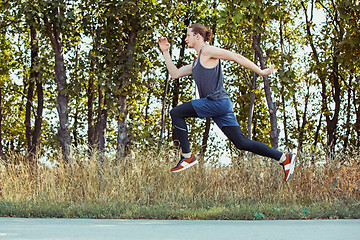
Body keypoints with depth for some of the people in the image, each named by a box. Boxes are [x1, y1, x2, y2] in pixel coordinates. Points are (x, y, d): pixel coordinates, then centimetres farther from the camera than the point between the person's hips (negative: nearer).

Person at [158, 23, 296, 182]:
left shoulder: (207, 51, -1)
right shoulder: (196, 63, 27)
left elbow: (236, 57, -6)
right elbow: (175, 74, 30)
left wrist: (260, 72, -8)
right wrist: (165, 52, 26)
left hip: (218, 102, -9)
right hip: (216, 105, 9)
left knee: (176, 113, -8)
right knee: (241, 143, 4)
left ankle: (187, 157, -7)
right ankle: (284, 158, 5)